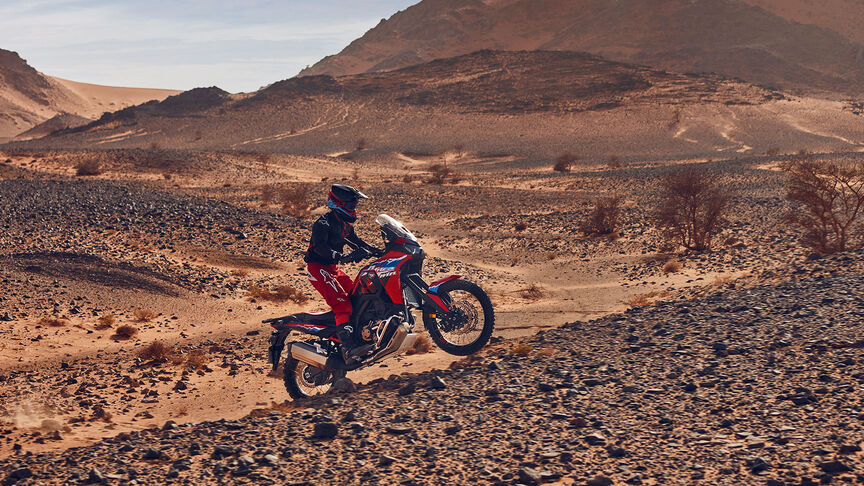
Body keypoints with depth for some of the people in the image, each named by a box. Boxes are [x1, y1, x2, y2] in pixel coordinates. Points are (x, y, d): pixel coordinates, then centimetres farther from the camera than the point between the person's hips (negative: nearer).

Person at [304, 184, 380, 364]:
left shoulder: (346, 224, 14)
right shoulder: (323, 223, -15)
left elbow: (355, 240, 27)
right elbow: (319, 246, -29)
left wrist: (375, 251, 16)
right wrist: (340, 256, -41)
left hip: (333, 268, 10)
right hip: (317, 267, -10)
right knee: (341, 302, -25)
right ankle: (348, 346, -38)